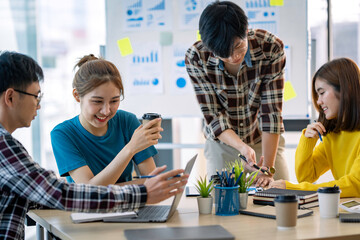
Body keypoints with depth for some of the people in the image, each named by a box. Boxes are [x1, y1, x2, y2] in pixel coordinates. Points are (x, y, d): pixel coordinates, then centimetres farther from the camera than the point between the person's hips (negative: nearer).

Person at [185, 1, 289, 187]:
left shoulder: (271, 48, -24)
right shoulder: (195, 58, -23)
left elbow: (271, 111, -23)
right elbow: (213, 116, -20)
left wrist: (268, 168, -26)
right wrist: (243, 147, -36)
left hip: (265, 140, 0)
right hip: (222, 143, 0)